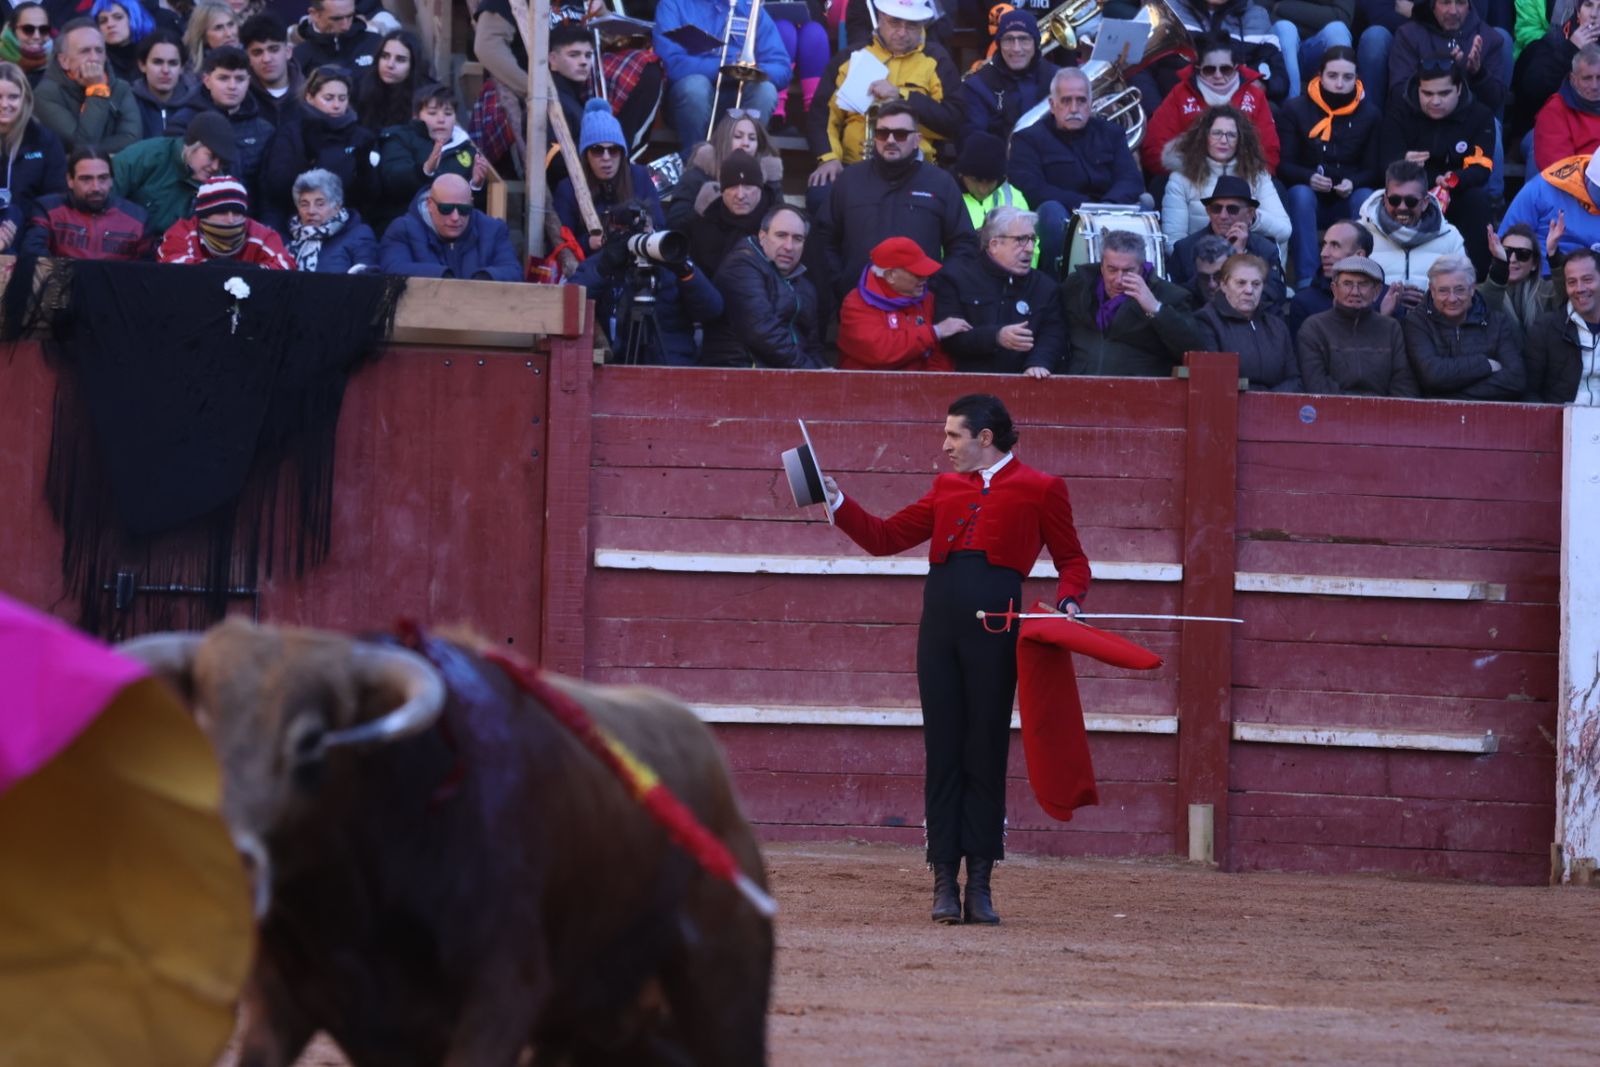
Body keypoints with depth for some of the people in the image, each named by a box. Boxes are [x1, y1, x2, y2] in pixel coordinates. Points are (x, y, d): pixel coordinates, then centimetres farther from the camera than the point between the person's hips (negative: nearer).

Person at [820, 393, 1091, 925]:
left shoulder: (1039, 490, 5)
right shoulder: (948, 488, 18)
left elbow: (1072, 561, 8)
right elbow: (885, 537, 20)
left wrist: (1069, 602, -10)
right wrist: (838, 502, 10)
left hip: (996, 626, -4)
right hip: (940, 624, 4)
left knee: (986, 755, -2)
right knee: (943, 754, 2)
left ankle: (979, 885, 3)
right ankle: (945, 882, 4)